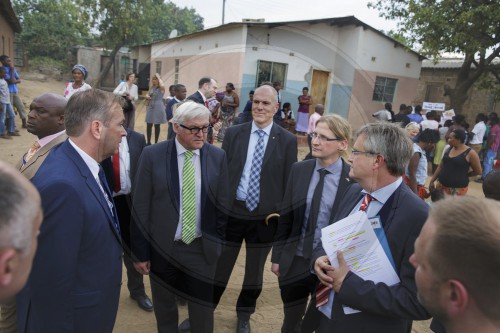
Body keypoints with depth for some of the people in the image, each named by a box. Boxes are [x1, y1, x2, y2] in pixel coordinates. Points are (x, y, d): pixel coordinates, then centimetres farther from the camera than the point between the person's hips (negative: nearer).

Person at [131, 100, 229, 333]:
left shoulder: (218, 157, -4)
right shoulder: (152, 155, -10)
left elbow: (223, 206, 2)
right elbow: (140, 208, -7)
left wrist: (221, 245, 4)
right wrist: (140, 252, -5)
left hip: (203, 249, 1)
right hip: (162, 248, 0)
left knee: (203, 309, 15)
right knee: (164, 307, 22)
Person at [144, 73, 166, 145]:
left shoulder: (161, 88, -9)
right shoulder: (152, 87, 10)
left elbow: (162, 85, -34)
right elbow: (147, 95, 22)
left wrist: (159, 77, -18)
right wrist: (147, 96, -3)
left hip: (158, 108, -6)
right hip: (150, 107, 6)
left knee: (157, 126, 4)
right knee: (149, 125, 6)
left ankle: (156, 143, 14)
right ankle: (148, 142, 18)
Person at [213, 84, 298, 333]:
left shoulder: (288, 140, -6)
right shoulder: (233, 133, -2)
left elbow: (289, 182, -3)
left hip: (265, 218, 0)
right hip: (231, 213, 1)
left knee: (254, 273, 21)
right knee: (218, 270, 17)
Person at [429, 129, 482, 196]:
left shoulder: (470, 153, -8)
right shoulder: (448, 150, 8)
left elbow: (478, 171, -2)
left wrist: (464, 175, 4)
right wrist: (432, 181, 10)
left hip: (458, 188, -5)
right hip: (442, 185, 6)